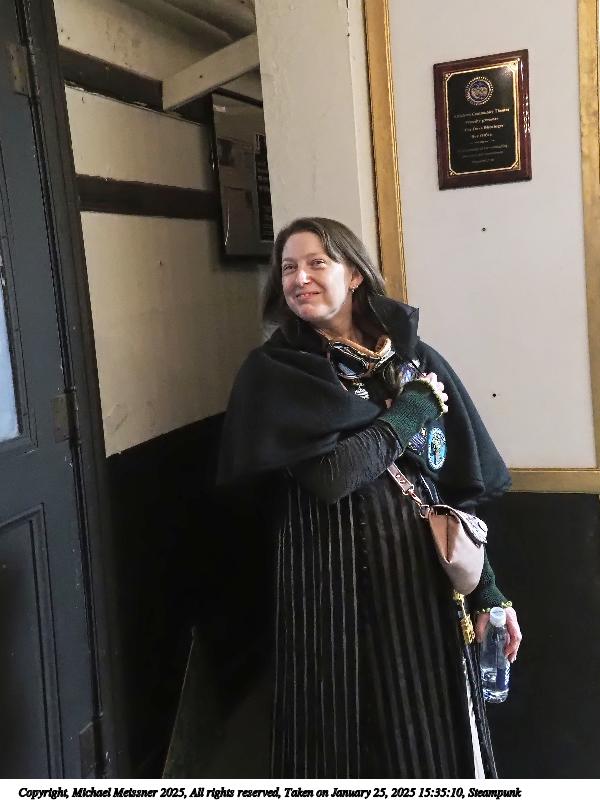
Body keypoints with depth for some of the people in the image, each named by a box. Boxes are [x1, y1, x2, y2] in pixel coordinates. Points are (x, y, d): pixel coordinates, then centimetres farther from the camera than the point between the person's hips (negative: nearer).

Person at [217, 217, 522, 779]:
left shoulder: (416, 359, 7)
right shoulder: (274, 371, -3)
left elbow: (461, 485, 8)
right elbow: (328, 476, -18)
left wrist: (485, 590, 5)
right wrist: (410, 410, -7)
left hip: (427, 578, 3)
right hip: (337, 585, -3)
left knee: (438, 735, 13)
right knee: (353, 738, 9)